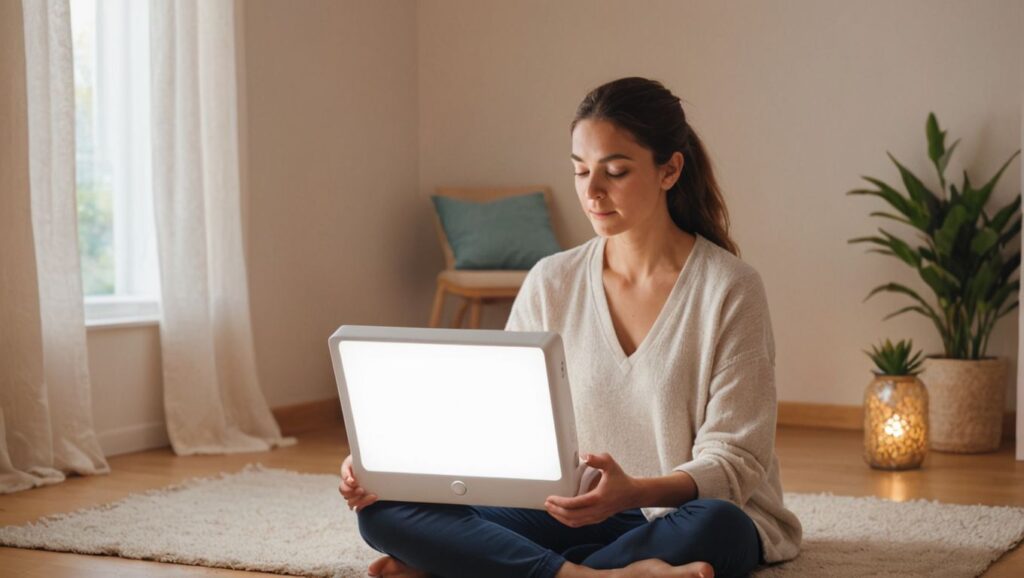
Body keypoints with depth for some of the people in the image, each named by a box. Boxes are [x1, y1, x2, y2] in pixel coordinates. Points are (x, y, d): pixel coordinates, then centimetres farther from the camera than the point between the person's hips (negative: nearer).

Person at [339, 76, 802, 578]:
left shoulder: (729, 289, -9)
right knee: (384, 509, -16)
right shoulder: (551, 283, 4)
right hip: (579, 515, 3)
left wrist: (634, 492, -32)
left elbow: (733, 462, -12)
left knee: (713, 528, -41)